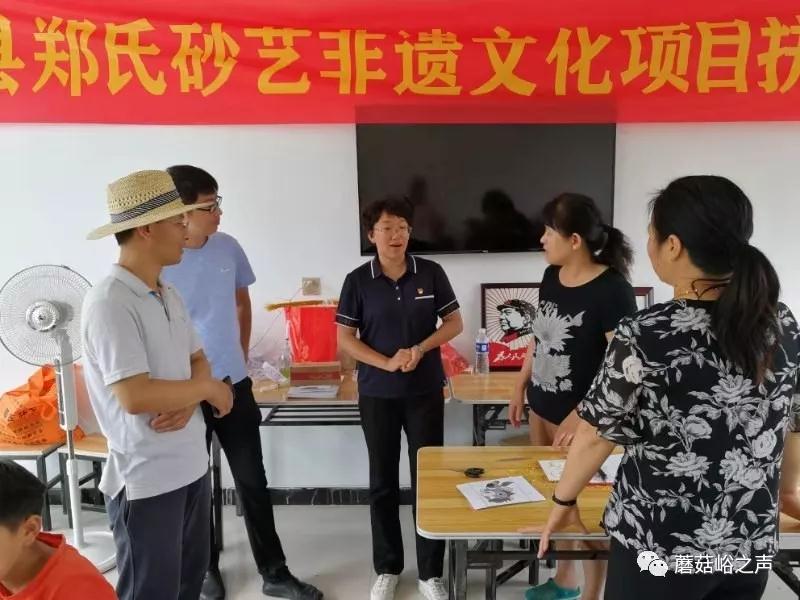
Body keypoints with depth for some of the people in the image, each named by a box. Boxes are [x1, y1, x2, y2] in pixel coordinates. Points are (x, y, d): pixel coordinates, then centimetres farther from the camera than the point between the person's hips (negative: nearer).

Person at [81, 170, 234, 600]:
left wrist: (189, 401, -11)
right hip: (146, 479, -8)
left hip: (191, 465, 8)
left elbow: (198, 360, 11)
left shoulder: (168, 294, 7)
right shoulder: (109, 303, -20)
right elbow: (134, 397, -28)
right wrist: (207, 389, -13)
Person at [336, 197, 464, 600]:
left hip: (426, 392, 0)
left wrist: (420, 349, -14)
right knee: (383, 482, 11)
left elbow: (454, 323, 2)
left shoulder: (431, 273, -3)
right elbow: (345, 338, -3)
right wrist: (387, 363, -16)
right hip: (377, 394, 0)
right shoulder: (358, 281, -5)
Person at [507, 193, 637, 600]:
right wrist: (520, 386, 15)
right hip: (542, 407, 7)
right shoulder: (551, 276, 2)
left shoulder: (612, 290, -21)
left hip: (582, 416, -7)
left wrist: (582, 415, -24)